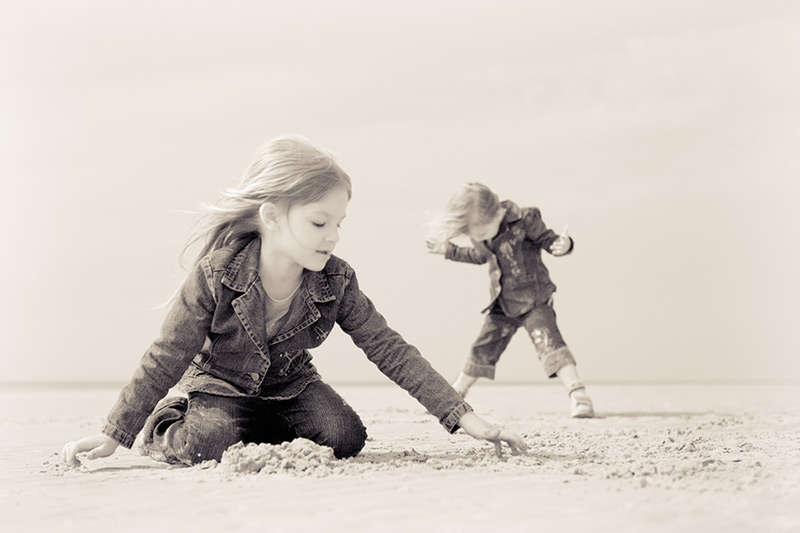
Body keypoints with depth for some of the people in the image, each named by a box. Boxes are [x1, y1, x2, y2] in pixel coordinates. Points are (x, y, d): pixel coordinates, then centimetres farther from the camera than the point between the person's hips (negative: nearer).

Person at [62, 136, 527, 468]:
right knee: (210, 445, -32)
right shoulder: (216, 275, -27)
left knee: (346, 438, -21)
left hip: (291, 385, 3)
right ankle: (165, 429, 5)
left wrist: (463, 417, -25)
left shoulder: (335, 281, -19)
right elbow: (169, 356, -19)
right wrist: (116, 434, -20)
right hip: (218, 386, -3)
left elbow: (389, 349, -17)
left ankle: (270, 433, 10)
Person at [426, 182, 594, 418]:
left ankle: (578, 395, -29)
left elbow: (547, 239, -15)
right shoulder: (478, 231, -2)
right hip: (502, 305, 6)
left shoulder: (524, 221, -22)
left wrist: (563, 244, -38)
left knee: (548, 340, -25)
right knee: (482, 350, 14)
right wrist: (448, 250, 20)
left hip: (533, 299, -6)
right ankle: (455, 393, 32)